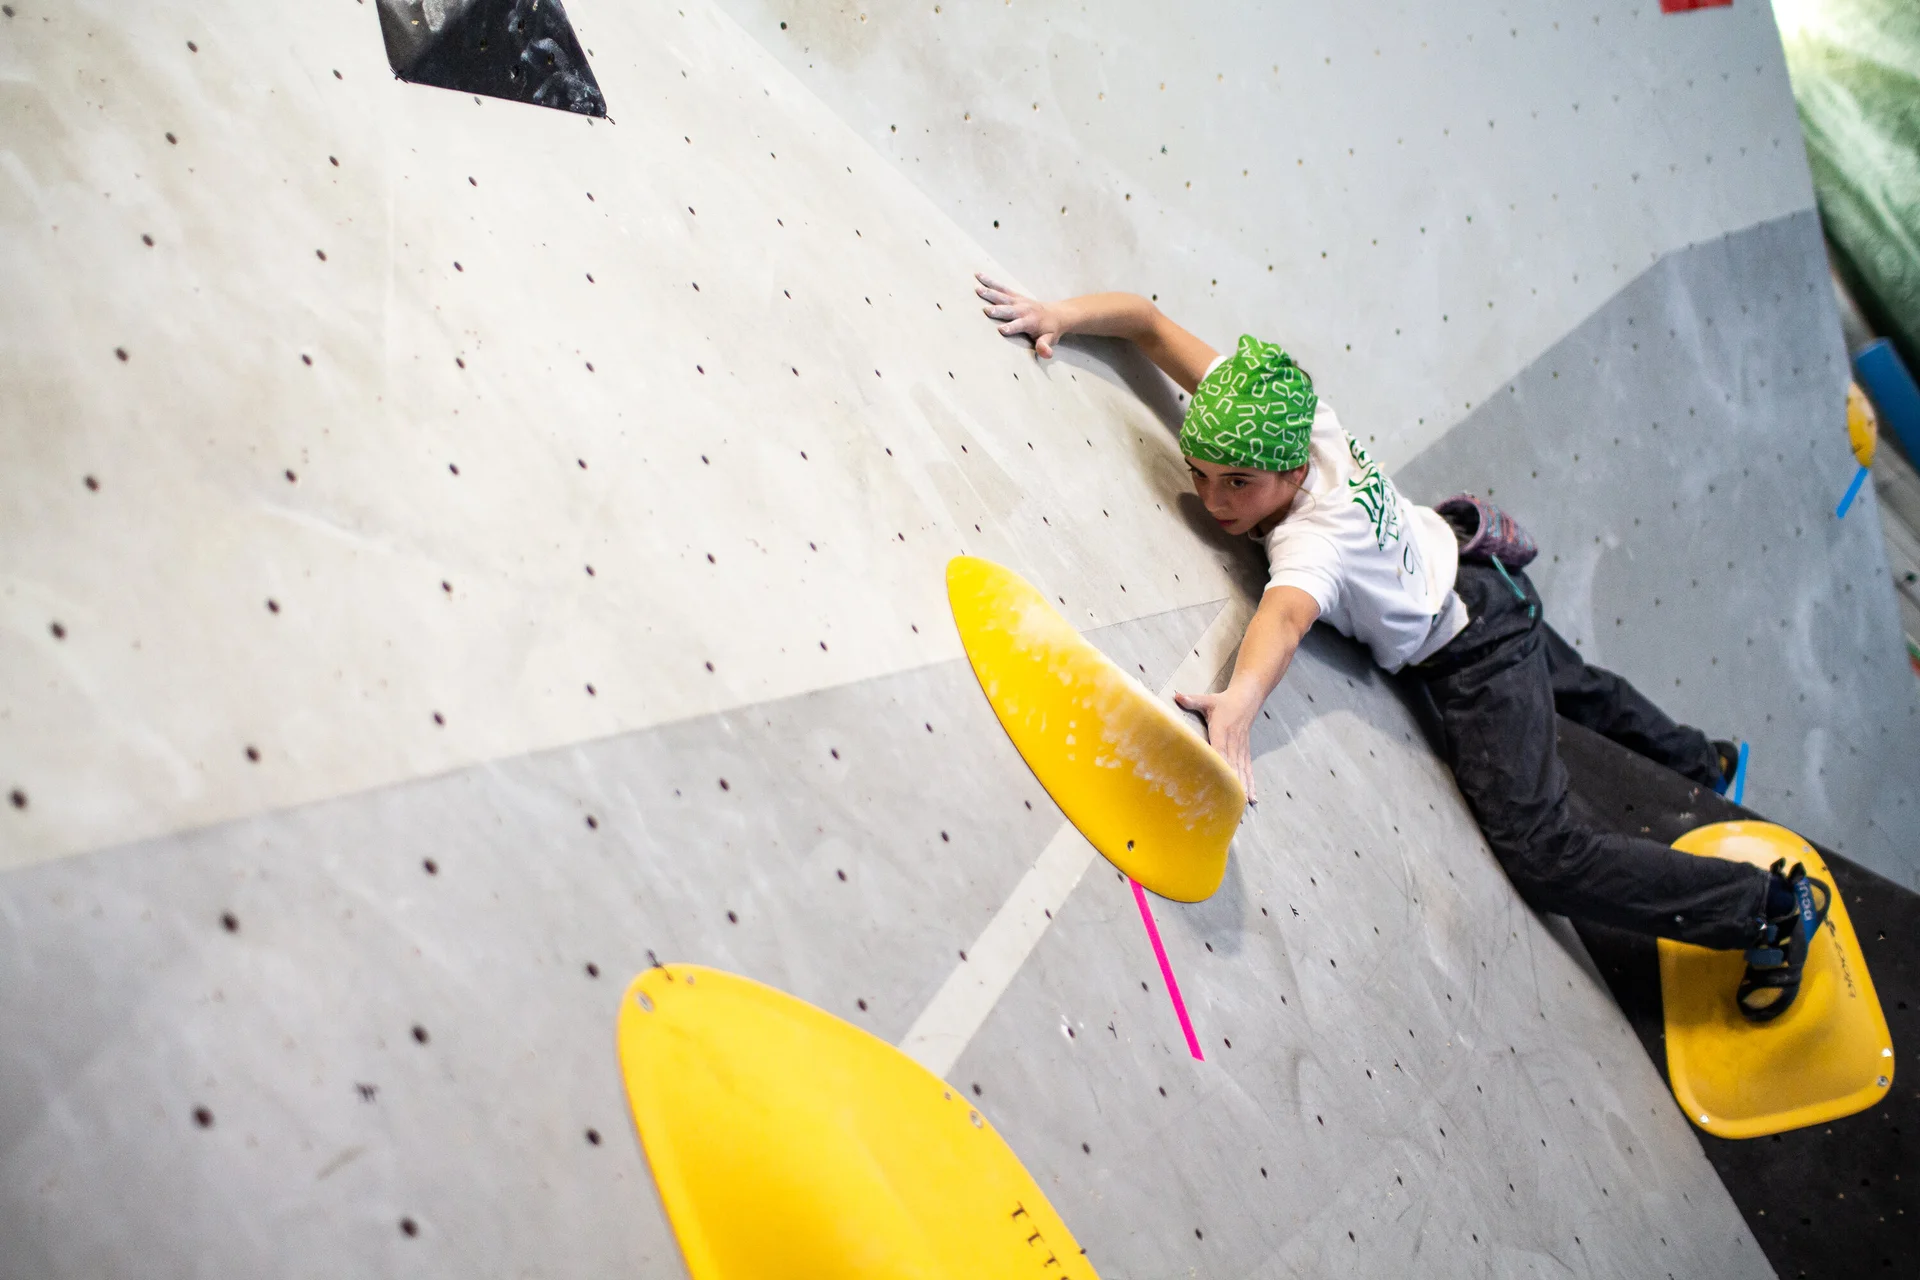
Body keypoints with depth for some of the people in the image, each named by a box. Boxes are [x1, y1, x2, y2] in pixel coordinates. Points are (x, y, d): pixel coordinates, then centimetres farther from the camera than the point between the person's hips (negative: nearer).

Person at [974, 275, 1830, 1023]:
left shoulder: (1316, 542, -40)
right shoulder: (1263, 407, -22)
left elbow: (1286, 615, -62)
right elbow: (1148, 318, -20)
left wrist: (1241, 700, -80)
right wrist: (1060, 315, -36)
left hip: (1476, 657, -9)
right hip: (1464, 568, 9)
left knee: (1543, 856, -9)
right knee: (1568, 685, 36)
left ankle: (1776, 905, 1)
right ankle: (1699, 760, 65)